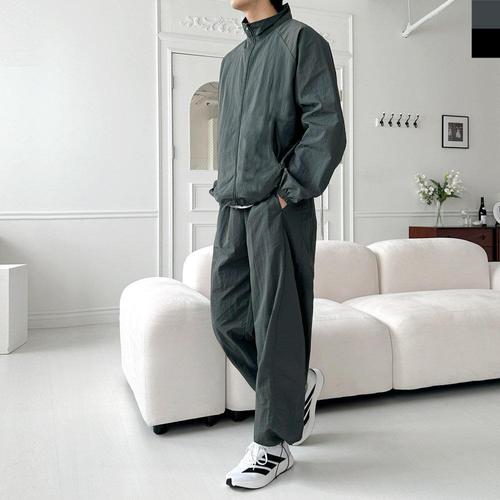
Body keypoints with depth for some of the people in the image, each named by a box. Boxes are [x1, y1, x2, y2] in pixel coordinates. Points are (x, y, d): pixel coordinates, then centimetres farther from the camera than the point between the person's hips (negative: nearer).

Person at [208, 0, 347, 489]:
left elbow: (327, 127, -9)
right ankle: (299, 384, 28)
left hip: (279, 209, -7)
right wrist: (225, 188, 13)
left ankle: (273, 444, 10)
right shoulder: (231, 60, 24)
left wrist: (289, 190, -13)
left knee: (276, 324, -3)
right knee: (228, 319, 6)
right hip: (232, 209, 7)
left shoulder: (302, 40, 2)